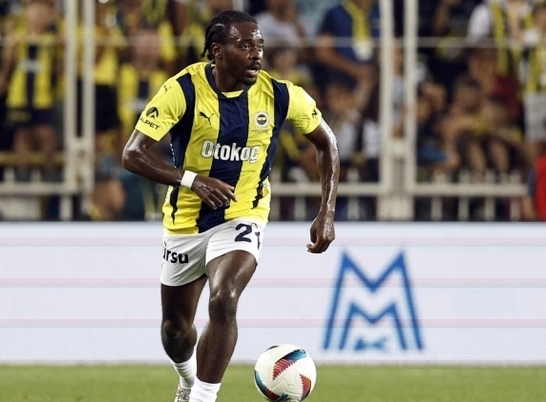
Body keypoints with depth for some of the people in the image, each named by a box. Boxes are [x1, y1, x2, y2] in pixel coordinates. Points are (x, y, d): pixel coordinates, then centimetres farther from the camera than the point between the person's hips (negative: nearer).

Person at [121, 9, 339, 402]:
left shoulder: (279, 95, -13)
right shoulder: (184, 89, -19)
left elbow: (326, 143, 3)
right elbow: (133, 154, -22)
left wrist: (327, 213, -5)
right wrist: (192, 180, -35)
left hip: (242, 218, -1)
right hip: (185, 222, 1)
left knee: (223, 301, -28)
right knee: (175, 327, 15)